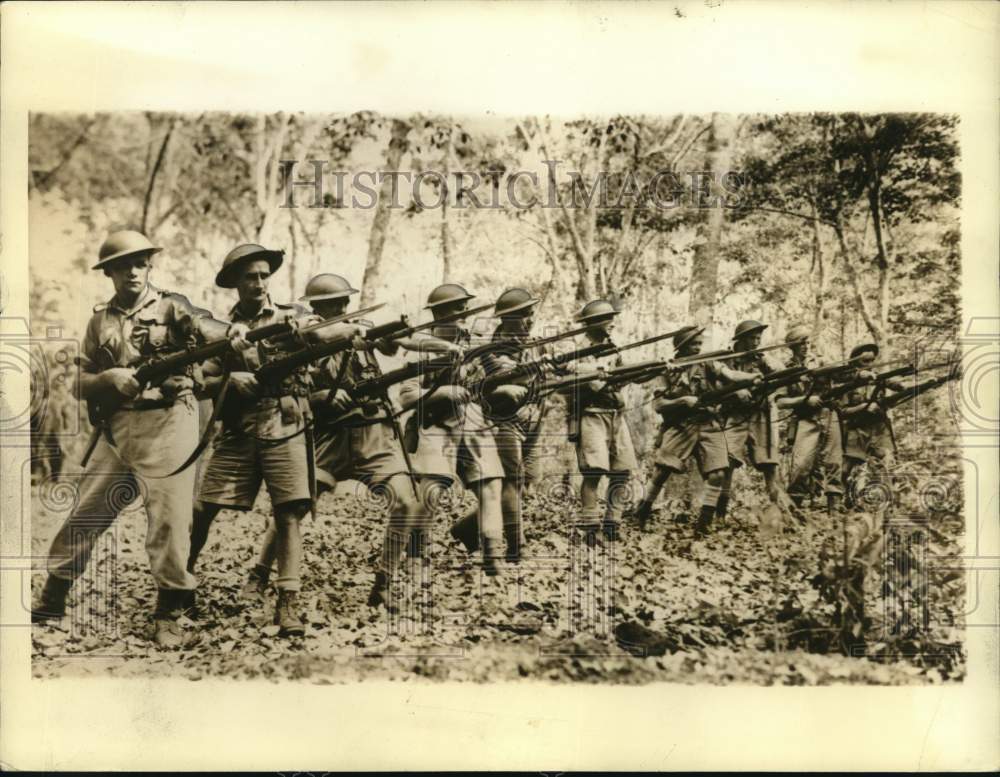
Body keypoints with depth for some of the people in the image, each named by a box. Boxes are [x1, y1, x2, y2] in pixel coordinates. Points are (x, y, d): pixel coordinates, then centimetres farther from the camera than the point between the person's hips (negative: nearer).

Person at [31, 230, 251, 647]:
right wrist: (110, 378, -12)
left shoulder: (171, 307, 0)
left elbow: (203, 324, -22)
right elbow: (81, 385, 10)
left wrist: (232, 332, -45)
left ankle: (169, 614, 8)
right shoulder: (100, 320, 12)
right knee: (84, 514, 13)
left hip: (167, 425, -4)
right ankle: (52, 598, 31)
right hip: (119, 427, 5)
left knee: (169, 520, -6)